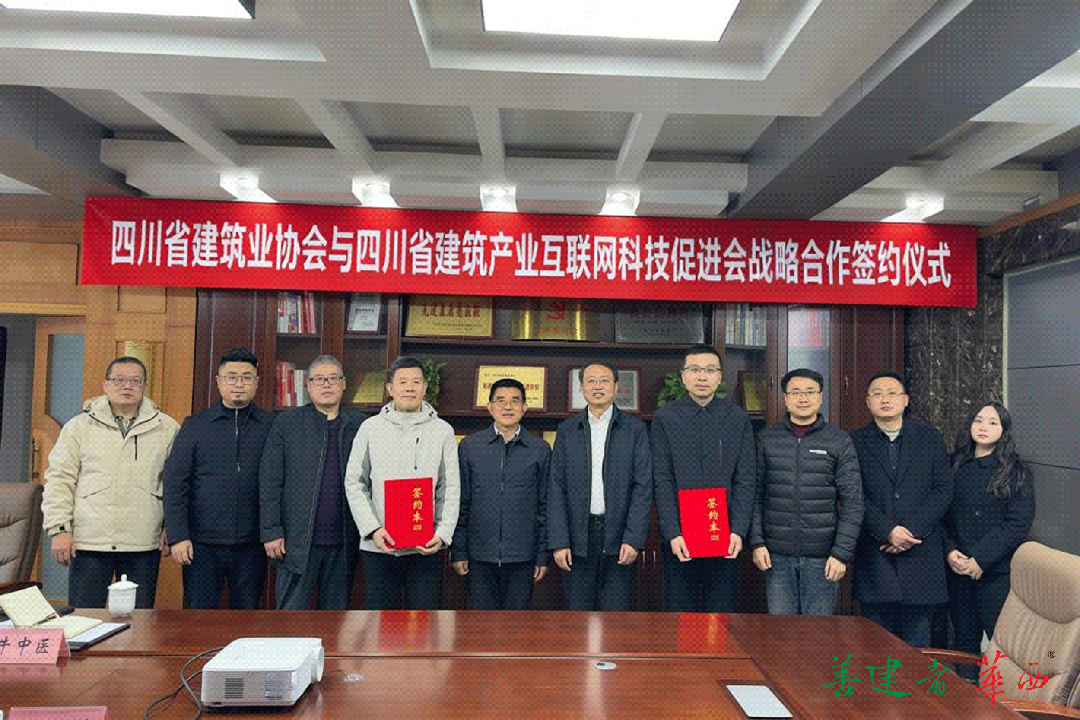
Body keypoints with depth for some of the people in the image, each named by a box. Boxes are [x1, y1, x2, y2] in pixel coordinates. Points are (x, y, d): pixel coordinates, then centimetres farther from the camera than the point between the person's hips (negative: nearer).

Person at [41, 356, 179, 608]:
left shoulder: (167, 428, 6)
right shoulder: (79, 426, 6)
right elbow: (59, 479, 5)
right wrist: (59, 529, -3)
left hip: (144, 544, 1)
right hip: (89, 541, 0)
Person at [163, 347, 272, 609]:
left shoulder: (271, 427, 3)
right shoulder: (195, 425, 3)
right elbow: (175, 482, 1)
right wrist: (177, 536, -6)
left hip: (251, 546, 1)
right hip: (202, 544, 0)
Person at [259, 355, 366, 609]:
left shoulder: (361, 425, 6)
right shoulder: (286, 423, 3)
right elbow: (269, 482, 1)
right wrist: (271, 532, -5)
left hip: (343, 542, 2)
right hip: (297, 541, -1)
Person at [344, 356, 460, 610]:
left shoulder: (442, 431, 5)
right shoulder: (370, 428, 5)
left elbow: (450, 489, 5)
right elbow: (354, 485, 5)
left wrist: (443, 533, -8)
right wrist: (372, 529, -7)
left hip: (426, 549, 0)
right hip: (378, 547, 0)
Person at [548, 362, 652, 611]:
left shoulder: (635, 429, 4)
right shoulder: (566, 430, 8)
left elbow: (643, 486, -1)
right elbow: (556, 488, 5)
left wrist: (633, 539, -9)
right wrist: (559, 541, -3)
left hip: (618, 536, -1)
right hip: (578, 536, 1)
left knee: (615, 612, 2)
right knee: (578, 610, 5)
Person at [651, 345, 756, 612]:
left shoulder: (739, 419, 6)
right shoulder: (664, 417, 2)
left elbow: (745, 481, 3)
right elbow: (662, 481, -2)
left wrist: (738, 531, -8)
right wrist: (672, 533, -11)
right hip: (679, 538, -1)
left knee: (722, 611, 7)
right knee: (680, 613, 5)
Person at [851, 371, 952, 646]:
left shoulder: (929, 437, 9)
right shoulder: (856, 443, 4)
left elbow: (944, 489, 1)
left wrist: (912, 530, -9)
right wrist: (888, 531, -14)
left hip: (921, 552, 1)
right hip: (874, 557, -1)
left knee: (917, 641, 5)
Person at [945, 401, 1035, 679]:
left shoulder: (1017, 473, -1)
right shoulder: (954, 467, 8)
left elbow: (1018, 524, -9)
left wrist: (980, 558, -15)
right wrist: (950, 551, -9)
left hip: (997, 572, -3)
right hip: (958, 571, 3)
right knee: (964, 640, 10)